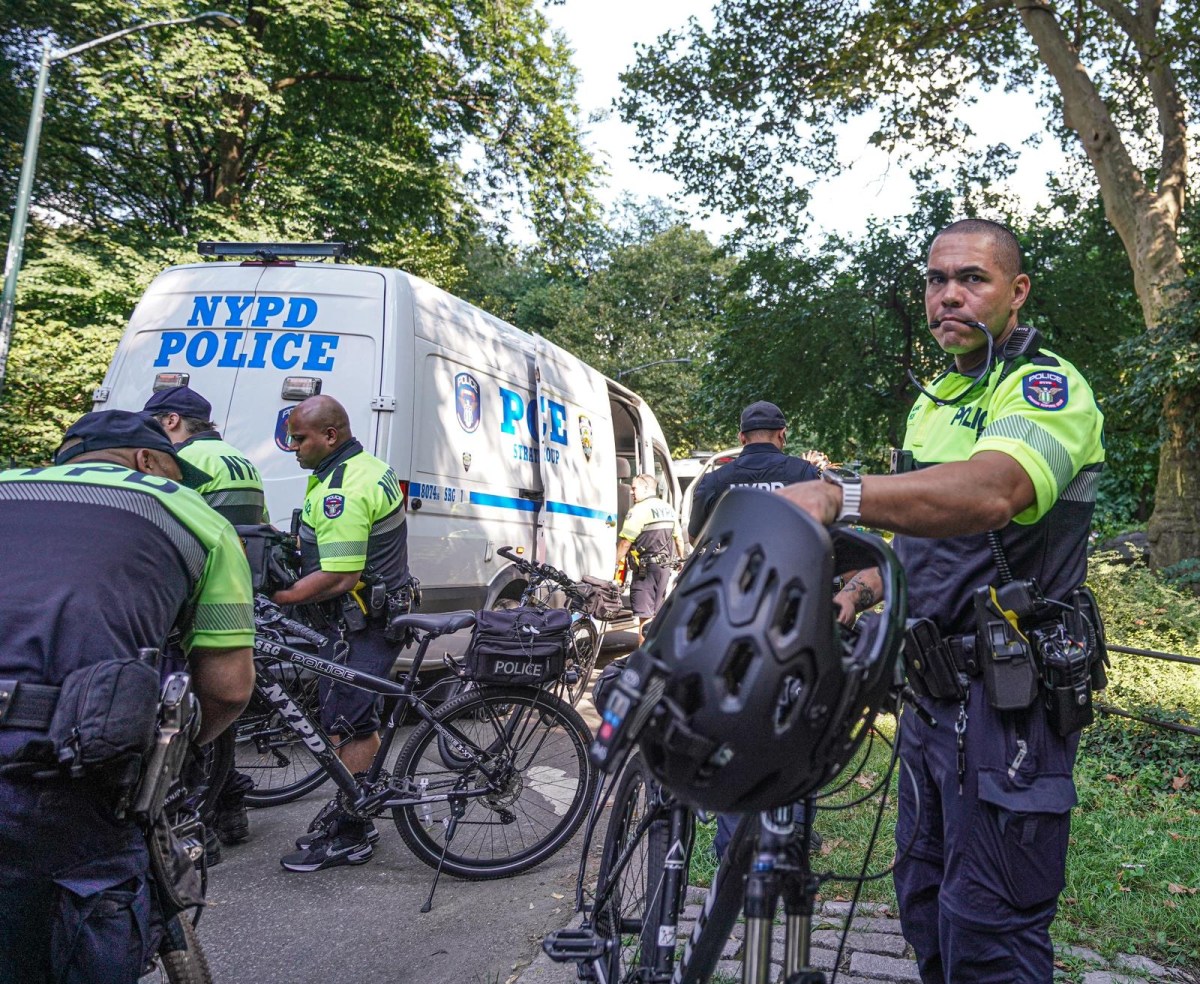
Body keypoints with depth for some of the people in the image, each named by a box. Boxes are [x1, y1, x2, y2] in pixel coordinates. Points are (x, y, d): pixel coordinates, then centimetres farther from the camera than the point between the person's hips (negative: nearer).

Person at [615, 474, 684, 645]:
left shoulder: (639, 509, -14)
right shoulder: (669, 509, 12)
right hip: (665, 567, 8)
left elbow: (625, 541, -17)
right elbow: (679, 539, 19)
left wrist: (618, 563, -11)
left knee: (644, 616, -7)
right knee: (657, 613, 17)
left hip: (645, 568, -8)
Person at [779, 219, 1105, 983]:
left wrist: (839, 495, -49)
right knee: (924, 902, 18)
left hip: (1005, 698, -9)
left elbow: (992, 492, -35)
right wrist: (858, 592, 4)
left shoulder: (1048, 388, -12)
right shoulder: (934, 402, 17)